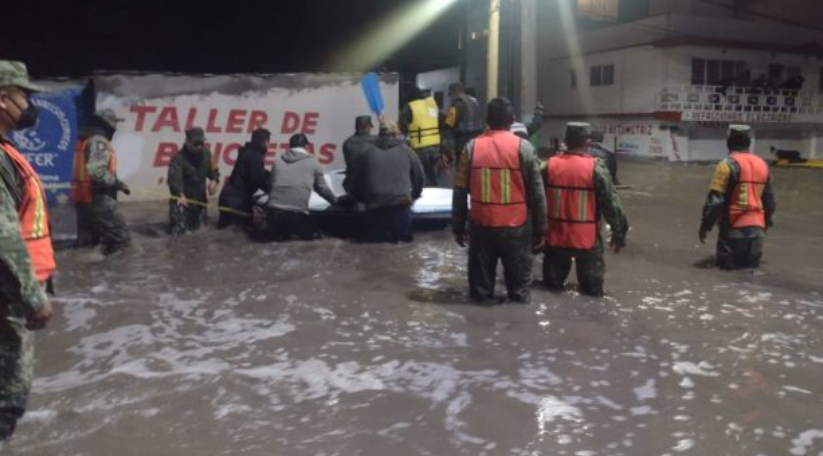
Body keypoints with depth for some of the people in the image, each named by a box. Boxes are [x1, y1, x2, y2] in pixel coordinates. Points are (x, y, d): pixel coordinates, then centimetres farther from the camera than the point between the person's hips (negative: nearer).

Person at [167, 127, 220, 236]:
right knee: (181, 232, -11)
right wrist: (180, 194, -47)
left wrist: (214, 180, -11)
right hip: (183, 199, -6)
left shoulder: (206, 153, 0)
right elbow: (174, 178, -31)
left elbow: (213, 170, 12)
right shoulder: (179, 157, -21)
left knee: (200, 228, 16)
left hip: (200, 199, 6)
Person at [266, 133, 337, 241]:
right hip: (297, 213, -3)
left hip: (274, 211, 3)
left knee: (278, 234, 29)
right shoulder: (312, 162, 10)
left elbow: (271, 186, 21)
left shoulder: (278, 161, 17)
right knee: (313, 235, 19)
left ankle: (278, 233, -2)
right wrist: (336, 202, 35)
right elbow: (323, 188, 18)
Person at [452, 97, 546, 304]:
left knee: (481, 278, 12)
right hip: (516, 227, -1)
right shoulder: (523, 147, -5)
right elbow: (537, 192, -3)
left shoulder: (472, 147, -1)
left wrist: (458, 226, 12)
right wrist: (540, 229, 6)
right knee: (519, 280, 12)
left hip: (481, 225, 2)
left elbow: (460, 191, 3)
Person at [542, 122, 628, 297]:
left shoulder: (550, 165, -2)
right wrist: (619, 234, 3)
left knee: (552, 281, 23)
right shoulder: (596, 168, -12)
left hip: (555, 237, 3)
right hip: (586, 239, -3)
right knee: (592, 286, 13)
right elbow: (611, 204, -9)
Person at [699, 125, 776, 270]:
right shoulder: (762, 164, 10)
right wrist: (765, 223, 29)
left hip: (734, 227, -5)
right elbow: (769, 201, 16)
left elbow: (715, 199, -15)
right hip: (756, 228, 5)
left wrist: (705, 225, -6)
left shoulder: (728, 164, -11)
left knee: (728, 266, 5)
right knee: (751, 266, 16)